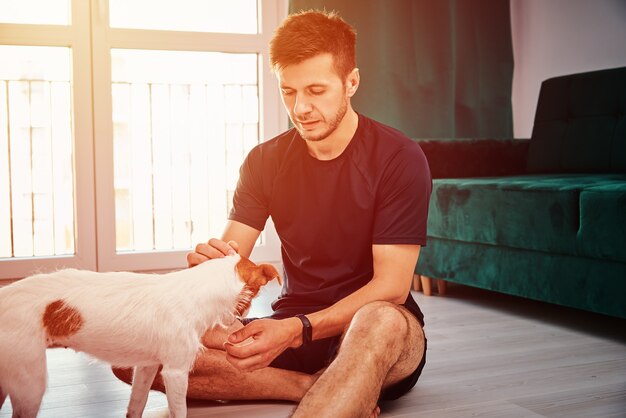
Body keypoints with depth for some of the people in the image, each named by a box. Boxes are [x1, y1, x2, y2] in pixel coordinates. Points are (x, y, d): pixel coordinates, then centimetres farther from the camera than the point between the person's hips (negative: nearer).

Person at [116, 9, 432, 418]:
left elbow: (391, 286, -15)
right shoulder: (265, 161, 5)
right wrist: (210, 264, -25)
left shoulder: (398, 157, -9)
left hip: (369, 329, -5)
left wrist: (297, 330, -29)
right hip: (290, 327, 6)